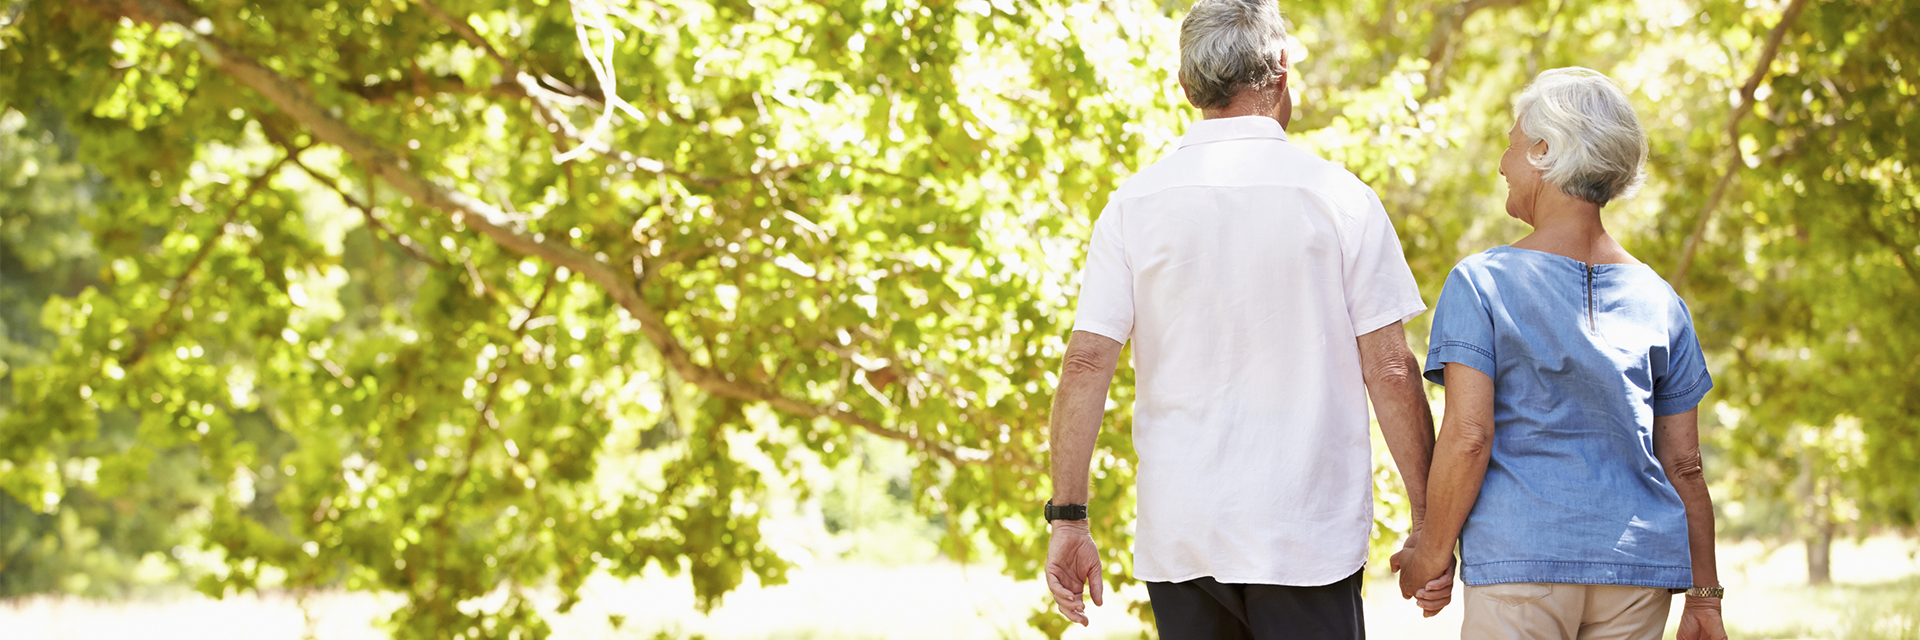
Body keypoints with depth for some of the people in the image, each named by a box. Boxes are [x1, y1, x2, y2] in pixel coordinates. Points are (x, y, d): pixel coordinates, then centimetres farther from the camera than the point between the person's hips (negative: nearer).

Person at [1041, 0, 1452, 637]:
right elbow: (1391, 369, -4)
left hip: (1178, 536, 2)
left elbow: (1086, 363, -4)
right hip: (1309, 537, -2)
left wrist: (1068, 519, 1)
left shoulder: (1134, 203, 2)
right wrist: (1427, 522, 2)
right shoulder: (1339, 197, -3)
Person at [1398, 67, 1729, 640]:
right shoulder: (1658, 298, 10)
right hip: (1642, 565, 4)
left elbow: (1468, 436, -11)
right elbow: (1684, 464, 10)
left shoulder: (1481, 282, -3)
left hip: (1519, 556, -4)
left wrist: (1431, 555, -1)